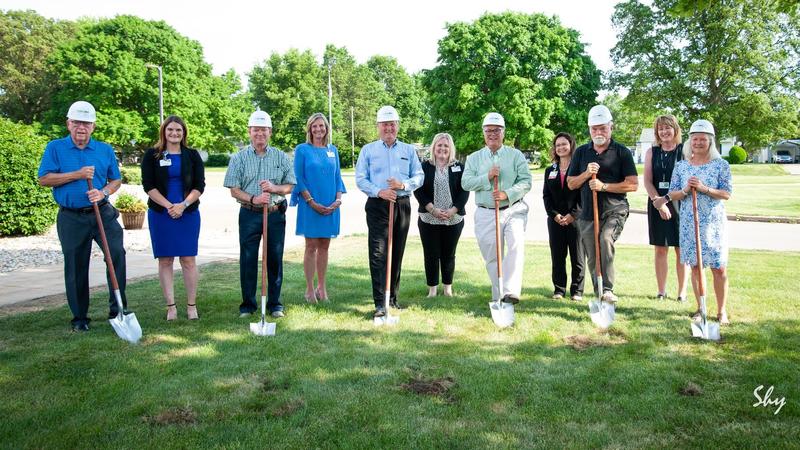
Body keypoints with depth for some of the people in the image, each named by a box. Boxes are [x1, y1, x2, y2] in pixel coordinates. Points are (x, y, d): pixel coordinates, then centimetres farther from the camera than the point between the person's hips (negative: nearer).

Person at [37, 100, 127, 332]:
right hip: (71, 218, -1)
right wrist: (77, 175, -13)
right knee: (76, 267, 5)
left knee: (117, 252, -14)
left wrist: (103, 193, -8)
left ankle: (117, 309, -3)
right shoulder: (55, 148, 3)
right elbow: (44, 179, -4)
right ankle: (79, 317, 17)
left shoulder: (105, 150, 8)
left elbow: (116, 180, 12)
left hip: (103, 213, 1)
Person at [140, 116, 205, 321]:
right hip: (160, 214, 0)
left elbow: (199, 186, 1)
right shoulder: (152, 155, 4)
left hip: (188, 213, 0)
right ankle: (171, 306, 9)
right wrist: (168, 206, -12)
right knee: (165, 260, 2)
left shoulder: (192, 155, 7)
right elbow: (148, 185, -2)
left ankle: (191, 305, 7)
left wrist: (183, 205, -12)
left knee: (188, 259, 0)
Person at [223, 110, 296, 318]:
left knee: (275, 259, 5)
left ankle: (275, 303, 17)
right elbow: (234, 190, 0)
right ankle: (248, 304, 14)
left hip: (276, 214, 1)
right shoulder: (239, 158, 4)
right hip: (249, 215, -1)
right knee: (248, 260, 2)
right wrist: (253, 199, -17)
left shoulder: (281, 157, 7)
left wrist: (274, 188, -13)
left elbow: (290, 186, 7)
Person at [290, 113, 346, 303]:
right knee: (311, 246, -1)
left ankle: (322, 287, 17)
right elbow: (298, 179, -5)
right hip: (310, 205, -4)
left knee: (324, 246, 9)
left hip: (331, 206, 4)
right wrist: (312, 202, -13)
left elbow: (338, 177, 12)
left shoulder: (333, 150, 11)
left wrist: (338, 199, -4)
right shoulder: (302, 150, -1)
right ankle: (310, 289, 7)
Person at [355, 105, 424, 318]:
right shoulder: (368, 150, 8)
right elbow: (360, 179, 1)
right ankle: (379, 303, -11)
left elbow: (419, 176, 9)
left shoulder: (409, 150, 13)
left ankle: (393, 297, 22)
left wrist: (403, 185, -12)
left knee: (397, 253, 9)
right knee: (378, 254, -11)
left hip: (402, 205, 3)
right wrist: (379, 192, -15)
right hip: (377, 206, -2)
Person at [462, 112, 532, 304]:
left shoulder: (516, 155, 7)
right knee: (491, 256, 5)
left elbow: (526, 182, -2)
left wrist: (508, 194, -17)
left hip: (513, 209, -2)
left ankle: (511, 292, -27)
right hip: (485, 213, 2)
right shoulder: (474, 158, 11)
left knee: (516, 244, -24)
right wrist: (487, 177, -14)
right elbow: (465, 182, -1)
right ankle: (498, 297, 16)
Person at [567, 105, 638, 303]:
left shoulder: (622, 152, 2)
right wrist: (586, 174, -8)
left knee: (606, 239, -31)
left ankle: (608, 289, -29)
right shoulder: (581, 152, 12)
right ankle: (599, 297, 18)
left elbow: (633, 184, -3)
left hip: (615, 210, -4)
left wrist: (604, 186, -12)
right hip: (588, 213, 4)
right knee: (592, 258, 6)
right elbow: (571, 183, 11)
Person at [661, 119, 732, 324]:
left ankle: (722, 311, 13)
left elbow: (727, 194, -4)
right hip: (689, 223, 2)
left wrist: (704, 188, -18)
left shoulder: (721, 165, 0)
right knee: (695, 267, 7)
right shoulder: (681, 166, 7)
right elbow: (673, 194, 7)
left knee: (719, 268, 0)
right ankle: (700, 308, 20)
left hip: (713, 223, -2)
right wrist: (685, 191, -14)